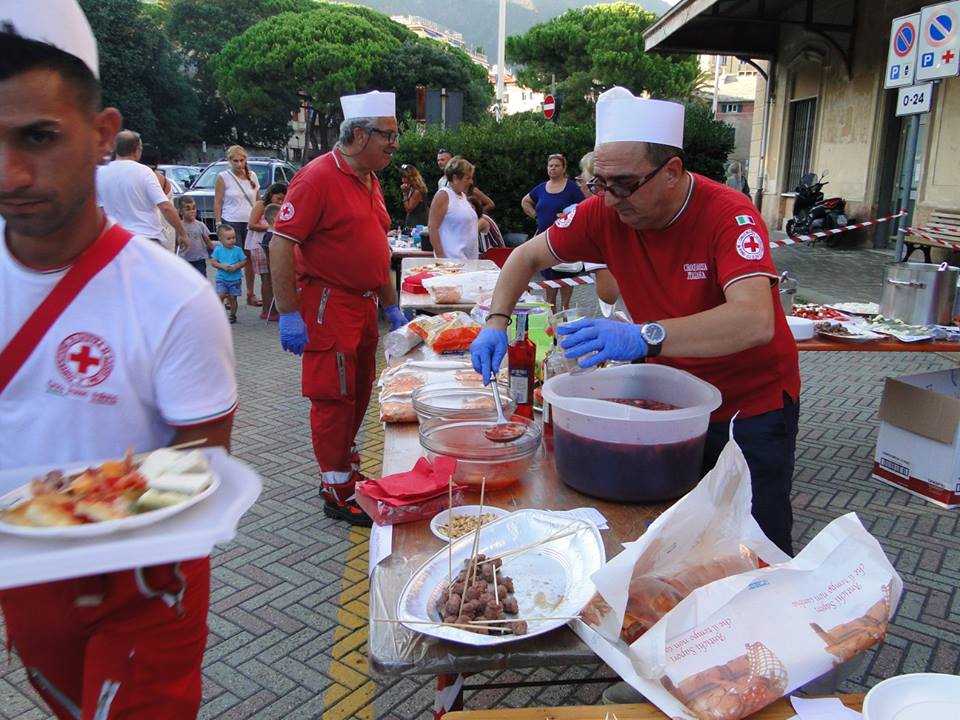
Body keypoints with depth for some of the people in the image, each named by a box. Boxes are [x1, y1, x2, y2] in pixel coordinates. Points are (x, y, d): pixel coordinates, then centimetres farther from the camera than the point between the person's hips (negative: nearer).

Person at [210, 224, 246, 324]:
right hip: (222, 278, 0)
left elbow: (244, 261, 0)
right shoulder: (218, 250, -2)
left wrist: (236, 266, -16)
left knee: (232, 297, 4)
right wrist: (222, 266, -16)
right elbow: (213, 262, -1)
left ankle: (233, 315, 20)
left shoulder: (237, 250, -2)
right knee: (220, 295, -12)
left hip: (235, 279, 0)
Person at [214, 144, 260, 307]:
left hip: (251, 222, 3)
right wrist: (218, 223, -8)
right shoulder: (223, 177, 0)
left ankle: (251, 295, 12)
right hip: (231, 223, -3)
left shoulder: (252, 176, 11)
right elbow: (217, 202, -2)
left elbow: (258, 200, 16)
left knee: (250, 258, 4)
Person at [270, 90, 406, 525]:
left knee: (358, 393, 16)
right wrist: (289, 314, -21)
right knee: (333, 398, -1)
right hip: (328, 305, -9)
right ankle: (338, 494, 11)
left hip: (363, 305, 9)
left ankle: (343, 470, 32)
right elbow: (280, 245, -19)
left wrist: (390, 306, 20)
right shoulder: (318, 177, -15)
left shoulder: (369, 180, 13)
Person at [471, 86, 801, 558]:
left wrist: (646, 337, -52)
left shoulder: (729, 215, -26)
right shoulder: (605, 212, -11)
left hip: (753, 402, -4)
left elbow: (756, 321, -41)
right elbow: (528, 256, 0)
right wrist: (497, 323, -17)